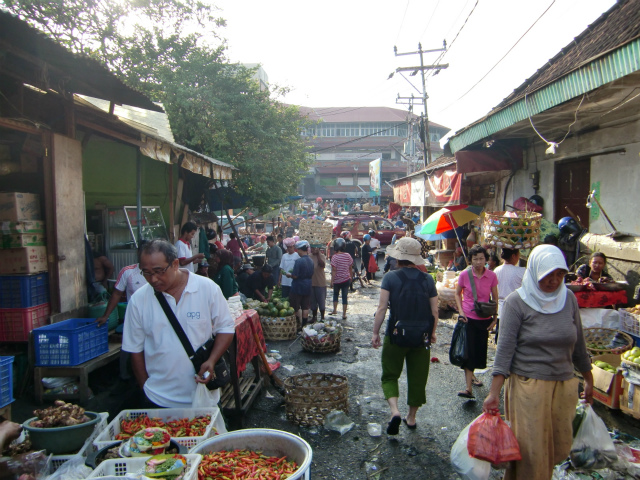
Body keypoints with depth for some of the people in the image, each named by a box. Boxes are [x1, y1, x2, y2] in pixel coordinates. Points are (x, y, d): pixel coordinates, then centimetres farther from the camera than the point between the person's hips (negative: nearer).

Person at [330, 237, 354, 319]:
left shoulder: (335, 257, -15)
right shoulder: (348, 256, -3)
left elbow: (334, 270, -16)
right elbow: (350, 268, 5)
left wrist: (332, 280, -10)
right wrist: (351, 277, 18)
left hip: (337, 280, -2)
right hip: (346, 279, 2)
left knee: (335, 294, 21)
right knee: (345, 296, 7)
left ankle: (335, 310, 23)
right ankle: (344, 314, 9)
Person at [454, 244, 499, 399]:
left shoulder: (491, 276, -5)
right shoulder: (464, 275, -8)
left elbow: (495, 298, 5)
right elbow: (457, 294, 5)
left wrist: (495, 317, -1)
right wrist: (461, 311, -7)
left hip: (484, 319, 2)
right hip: (468, 318, -2)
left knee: (480, 349, 14)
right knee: (468, 350, -7)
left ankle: (471, 375, 40)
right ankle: (469, 388, -8)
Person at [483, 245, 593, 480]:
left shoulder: (568, 298, 4)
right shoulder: (516, 302, -9)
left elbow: (578, 343, 14)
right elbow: (505, 348, -12)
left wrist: (589, 380, 18)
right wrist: (494, 392, -17)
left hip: (565, 386, 5)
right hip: (527, 385, -5)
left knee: (560, 447, 13)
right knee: (530, 450, 0)